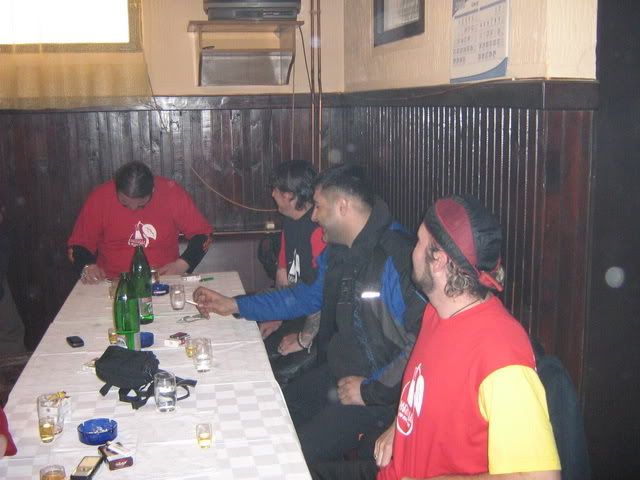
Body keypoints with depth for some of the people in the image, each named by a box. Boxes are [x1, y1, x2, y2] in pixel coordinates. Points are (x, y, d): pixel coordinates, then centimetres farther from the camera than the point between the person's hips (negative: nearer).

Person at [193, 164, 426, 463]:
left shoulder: (396, 257, -26)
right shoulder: (336, 252, 6)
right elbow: (308, 296, 22)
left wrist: (371, 389, -21)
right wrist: (234, 305, 22)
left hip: (377, 393, -9)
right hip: (336, 372, 9)